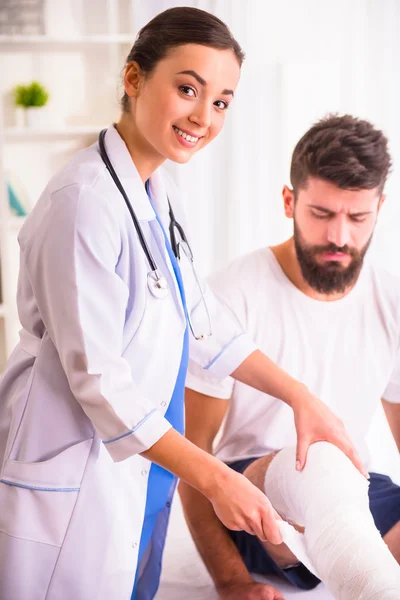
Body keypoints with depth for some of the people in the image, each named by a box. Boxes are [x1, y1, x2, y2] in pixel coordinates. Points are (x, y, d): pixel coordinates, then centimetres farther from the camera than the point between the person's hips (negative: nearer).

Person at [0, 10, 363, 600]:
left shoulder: (159, 190, 6)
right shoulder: (86, 199, -22)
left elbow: (201, 318, 14)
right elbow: (98, 379, -22)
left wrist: (299, 395, 7)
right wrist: (215, 479, -19)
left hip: (139, 480, 8)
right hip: (72, 492, -8)